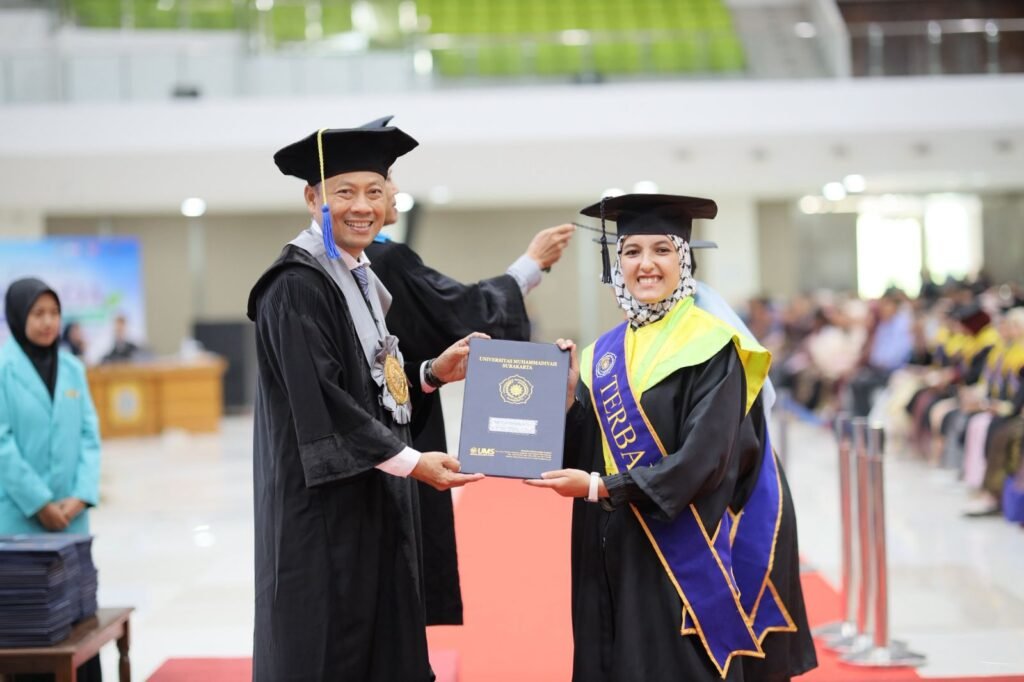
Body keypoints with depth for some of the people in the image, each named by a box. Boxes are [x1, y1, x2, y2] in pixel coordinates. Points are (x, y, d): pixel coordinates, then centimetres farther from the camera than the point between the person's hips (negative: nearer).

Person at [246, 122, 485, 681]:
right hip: (323, 503, -9)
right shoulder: (297, 285, -16)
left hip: (373, 495, 9)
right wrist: (409, 461, -22)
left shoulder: (362, 278, 13)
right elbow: (320, 401, -22)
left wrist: (431, 373, 3)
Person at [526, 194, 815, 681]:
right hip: (614, 555, 6)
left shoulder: (711, 346, -9)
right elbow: (585, 455, 8)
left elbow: (701, 461, -17)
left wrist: (599, 486, -17)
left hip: (685, 555, -6)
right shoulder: (603, 353, 10)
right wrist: (569, 393, -7)